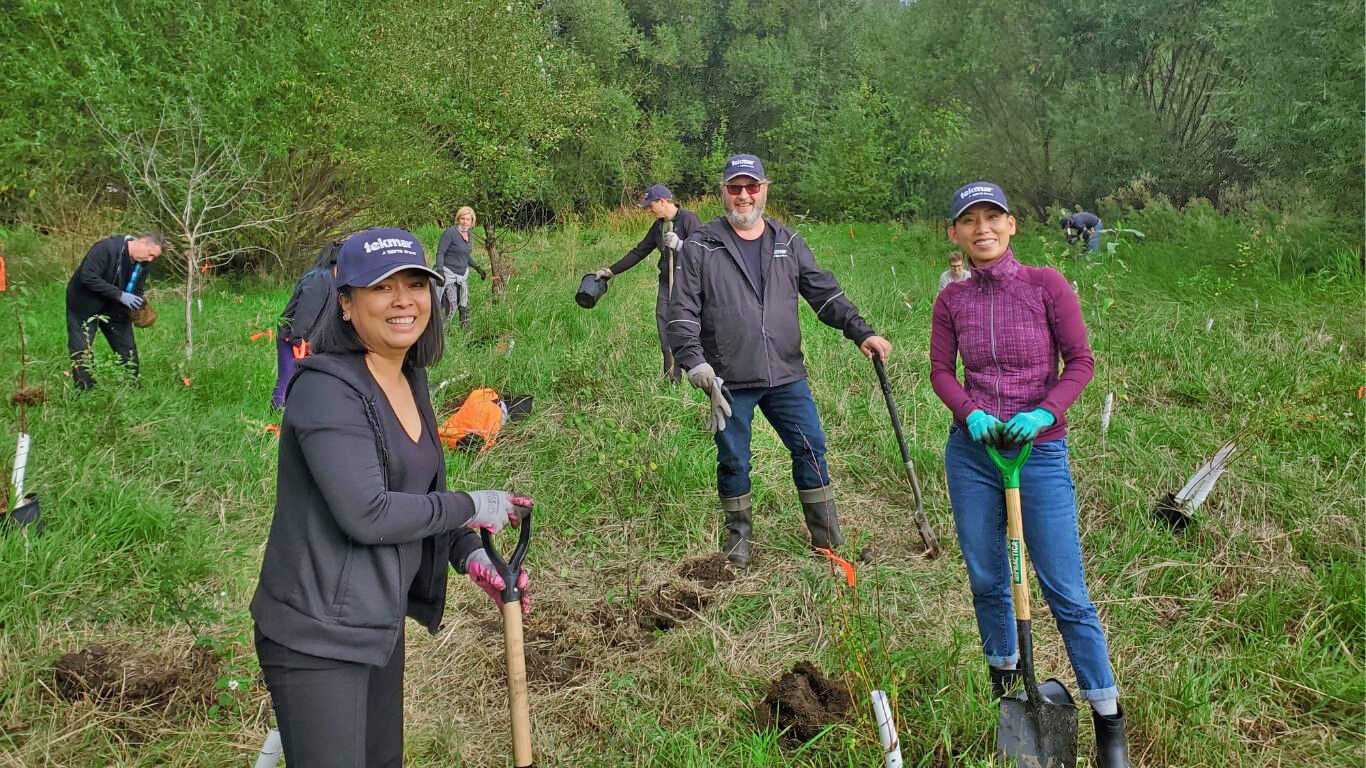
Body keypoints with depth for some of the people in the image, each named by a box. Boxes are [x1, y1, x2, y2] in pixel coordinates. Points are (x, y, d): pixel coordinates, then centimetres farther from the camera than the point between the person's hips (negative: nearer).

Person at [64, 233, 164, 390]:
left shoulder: (142, 263, -4)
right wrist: (120, 295, -34)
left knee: (128, 351, 6)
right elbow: (88, 278, -32)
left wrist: (139, 307, -16)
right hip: (85, 306, -6)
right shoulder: (106, 248, -26)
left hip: (114, 310, 6)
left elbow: (136, 291, 7)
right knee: (81, 353, -5)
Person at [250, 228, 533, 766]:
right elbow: (366, 514, -25)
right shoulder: (328, 387, -19)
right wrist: (470, 509, -14)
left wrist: (470, 555, 2)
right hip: (317, 636, -9)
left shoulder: (411, 382, 9)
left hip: (379, 622, 9)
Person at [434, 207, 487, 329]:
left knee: (465, 306, 10)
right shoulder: (450, 232, -12)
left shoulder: (468, 234, 11)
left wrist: (478, 268, 20)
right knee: (450, 307, -13)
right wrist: (440, 271, -26)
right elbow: (440, 252, -14)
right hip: (449, 274, -7)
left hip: (463, 275, 8)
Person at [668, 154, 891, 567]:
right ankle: (738, 536, 27)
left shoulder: (788, 243, 10)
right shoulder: (701, 246, 0)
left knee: (811, 448, 4)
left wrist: (862, 332, 0)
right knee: (733, 461, 7)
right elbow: (682, 311, -3)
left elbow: (825, 293, 11)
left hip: (786, 375, 3)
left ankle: (828, 539, 18)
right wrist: (694, 362, -15)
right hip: (729, 381, -3)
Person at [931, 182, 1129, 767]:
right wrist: (971, 414, -14)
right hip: (971, 452, 3)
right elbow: (940, 371, 5)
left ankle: (1109, 721, 11)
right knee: (986, 580, 13)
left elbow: (1081, 361, -4)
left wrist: (1043, 413, -19)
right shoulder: (952, 300, 2)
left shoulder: (1045, 284, -6)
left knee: (1065, 590, -1)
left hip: (1040, 452, -3)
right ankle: (1004, 685, 35)